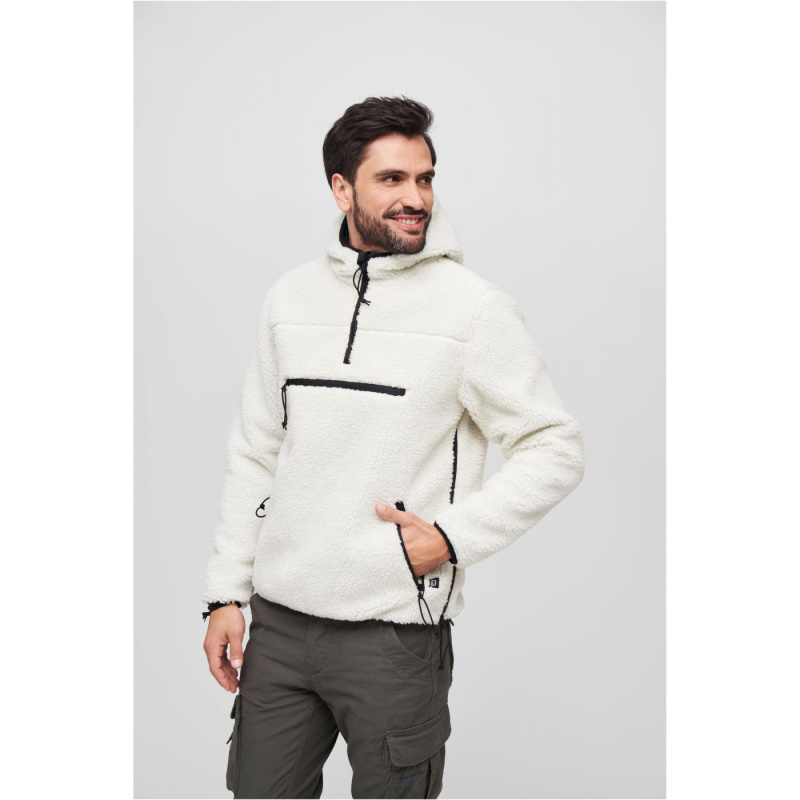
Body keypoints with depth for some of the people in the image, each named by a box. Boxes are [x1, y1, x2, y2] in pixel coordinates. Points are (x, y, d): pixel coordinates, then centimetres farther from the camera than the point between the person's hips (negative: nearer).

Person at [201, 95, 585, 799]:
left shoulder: (475, 306, -7)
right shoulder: (290, 298, 7)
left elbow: (556, 449, -4)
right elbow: (255, 453, 11)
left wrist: (453, 537, -14)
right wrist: (227, 592, 8)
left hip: (396, 633, -4)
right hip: (278, 622, 4)